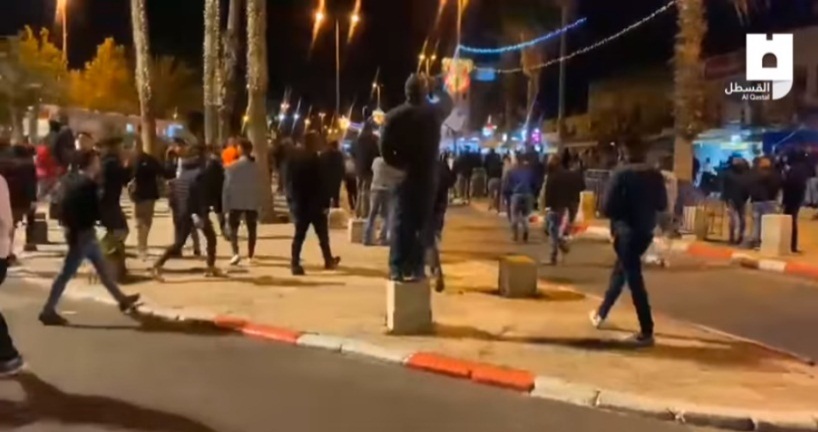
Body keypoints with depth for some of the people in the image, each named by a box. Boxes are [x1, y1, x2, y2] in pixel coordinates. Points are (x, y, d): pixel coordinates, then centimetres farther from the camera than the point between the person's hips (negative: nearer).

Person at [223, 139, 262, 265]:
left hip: (236, 202, -3)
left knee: (232, 227, 6)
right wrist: (259, 202, 9)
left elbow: (227, 187, -9)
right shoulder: (257, 167, 0)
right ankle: (250, 256, 11)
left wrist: (225, 205, -4)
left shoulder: (233, 167, -9)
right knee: (251, 229, 10)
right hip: (253, 202, 3)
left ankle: (236, 253, -12)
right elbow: (260, 186, 2)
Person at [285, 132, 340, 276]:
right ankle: (329, 260, 20)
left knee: (299, 234, 7)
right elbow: (320, 183, -15)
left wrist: (292, 198, 14)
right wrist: (325, 203, -11)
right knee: (322, 233, 8)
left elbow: (289, 179, 9)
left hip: (298, 201, 6)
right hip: (314, 203, -6)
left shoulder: (295, 156, 6)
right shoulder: (314, 158, -14)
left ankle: (295, 264, 1)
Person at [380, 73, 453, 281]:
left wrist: (398, 164, 5)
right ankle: (415, 269, 4)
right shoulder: (433, 112, -3)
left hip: (403, 176, 1)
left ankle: (397, 268, 3)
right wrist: (437, 88, 34)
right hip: (426, 177, 0)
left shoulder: (394, 116, -5)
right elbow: (447, 103, 21)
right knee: (421, 223, 4)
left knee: (401, 223, 5)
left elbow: (385, 148, -8)